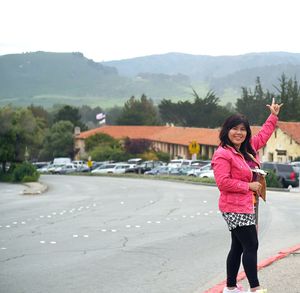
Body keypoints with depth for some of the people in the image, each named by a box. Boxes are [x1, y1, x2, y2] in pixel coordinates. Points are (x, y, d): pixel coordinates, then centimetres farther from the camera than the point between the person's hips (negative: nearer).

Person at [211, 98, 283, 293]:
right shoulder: (223, 154, -16)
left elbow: (262, 136, 29)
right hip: (235, 208, -9)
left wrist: (273, 116, 33)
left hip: (246, 206, 9)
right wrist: (248, 186, -17)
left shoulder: (248, 149, 12)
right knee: (251, 246, -7)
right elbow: (223, 182, -22)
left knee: (238, 247, 14)